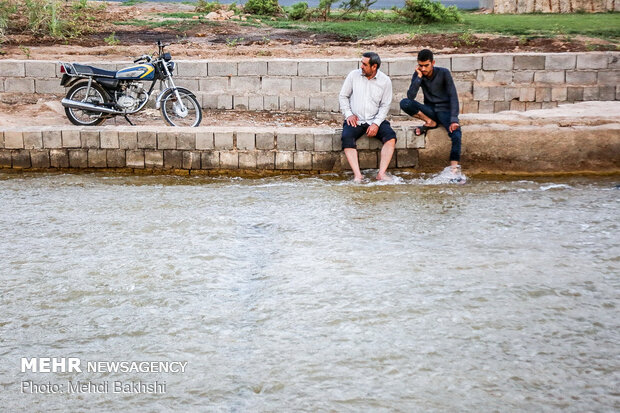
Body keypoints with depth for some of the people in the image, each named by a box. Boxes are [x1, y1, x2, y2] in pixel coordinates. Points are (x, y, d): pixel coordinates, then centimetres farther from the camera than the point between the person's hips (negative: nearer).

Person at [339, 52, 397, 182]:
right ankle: (357, 174, -36)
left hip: (375, 120, 0)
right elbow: (343, 96, 9)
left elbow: (385, 105, 1)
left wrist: (376, 124, -13)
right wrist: (348, 114, -5)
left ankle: (381, 173, -29)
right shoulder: (354, 75, 2)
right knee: (346, 137, -31)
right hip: (355, 120, 0)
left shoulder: (385, 81, 0)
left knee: (391, 136, -27)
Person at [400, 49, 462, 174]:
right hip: (430, 110, 3)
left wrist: (454, 120, -25)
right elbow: (410, 96, -14)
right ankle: (431, 122, -10)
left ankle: (454, 167, -41)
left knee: (455, 131, -34)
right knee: (404, 103, -23)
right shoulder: (418, 75, -2)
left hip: (445, 110, -3)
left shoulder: (443, 73, -10)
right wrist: (419, 77, -20)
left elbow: (453, 96, -14)